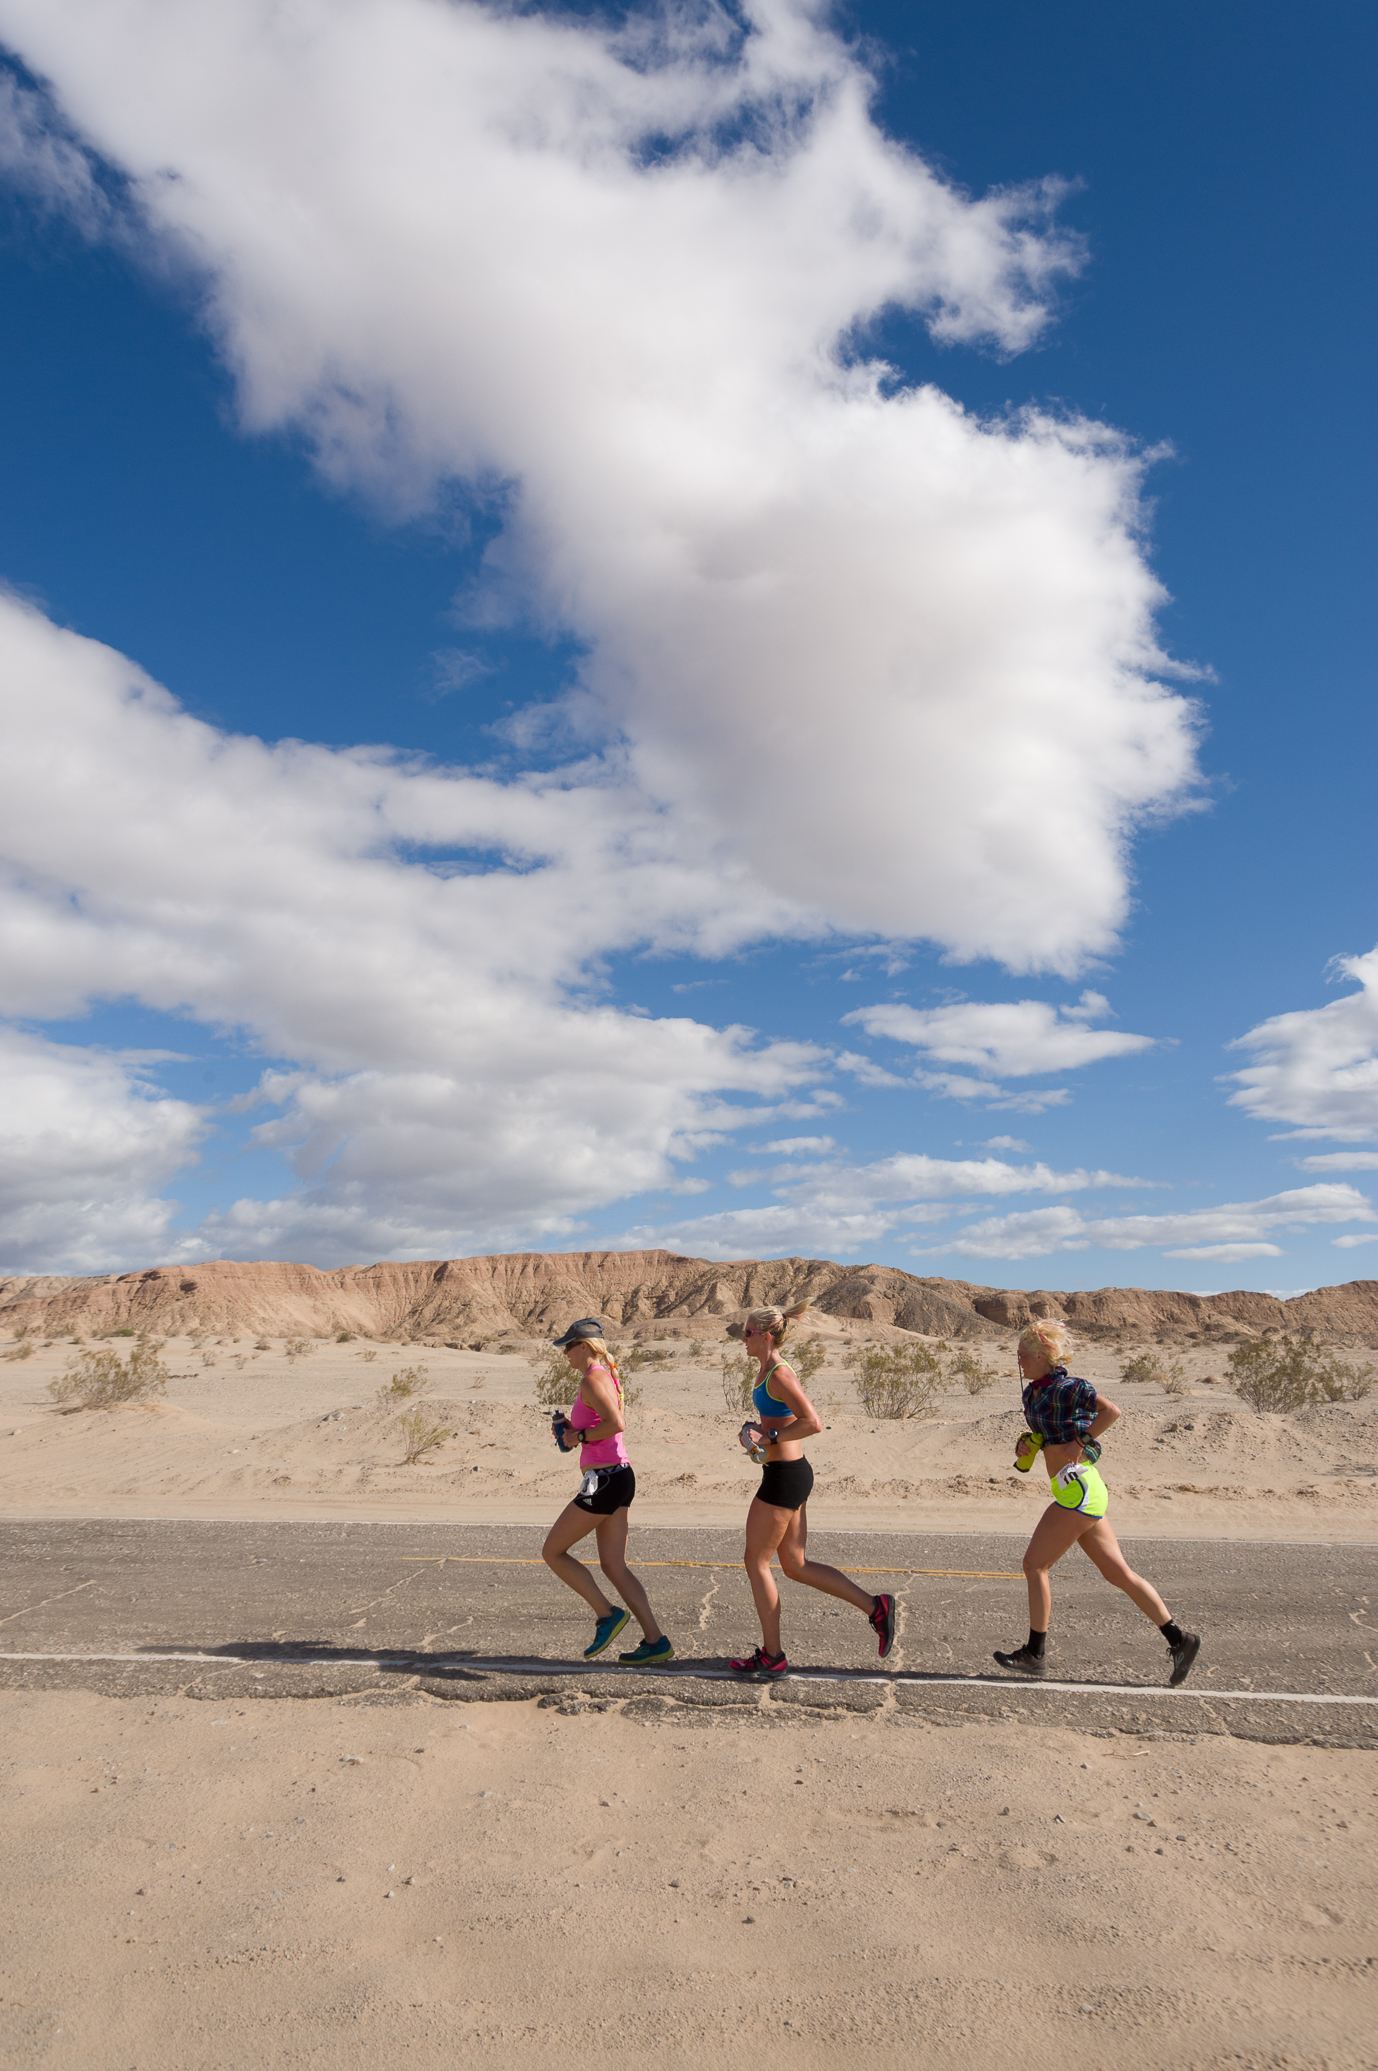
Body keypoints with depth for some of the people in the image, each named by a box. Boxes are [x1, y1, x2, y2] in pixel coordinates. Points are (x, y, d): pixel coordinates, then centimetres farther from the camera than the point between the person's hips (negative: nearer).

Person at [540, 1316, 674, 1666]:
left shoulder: (591, 1378, -14)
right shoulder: (607, 1375, 15)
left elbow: (616, 1424, -26)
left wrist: (579, 1437, -13)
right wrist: (571, 1427, 12)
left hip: (603, 1480, -10)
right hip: (620, 1476, 10)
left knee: (552, 1552, 4)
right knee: (614, 1566, 11)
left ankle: (607, 1614, 4)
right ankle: (655, 1641, 9)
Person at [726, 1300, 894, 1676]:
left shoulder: (779, 1374, -17)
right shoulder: (770, 1371, 13)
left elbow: (813, 1422, -25)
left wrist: (770, 1438, -20)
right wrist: (758, 1431, 9)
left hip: (784, 1476, -10)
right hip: (790, 1473, 10)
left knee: (756, 1563, 3)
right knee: (795, 1565, 14)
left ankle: (771, 1656, 13)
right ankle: (874, 1607, 14)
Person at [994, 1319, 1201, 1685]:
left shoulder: (1064, 1387, -13)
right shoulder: (1034, 1393, 14)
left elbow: (1112, 1411, -21)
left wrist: (1079, 1443, -20)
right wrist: (1029, 1444, 5)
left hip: (1078, 1490, -9)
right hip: (1079, 1493, 9)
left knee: (1035, 1564, -4)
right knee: (1119, 1574, 10)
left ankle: (1034, 1654, 4)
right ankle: (1179, 1639, 15)